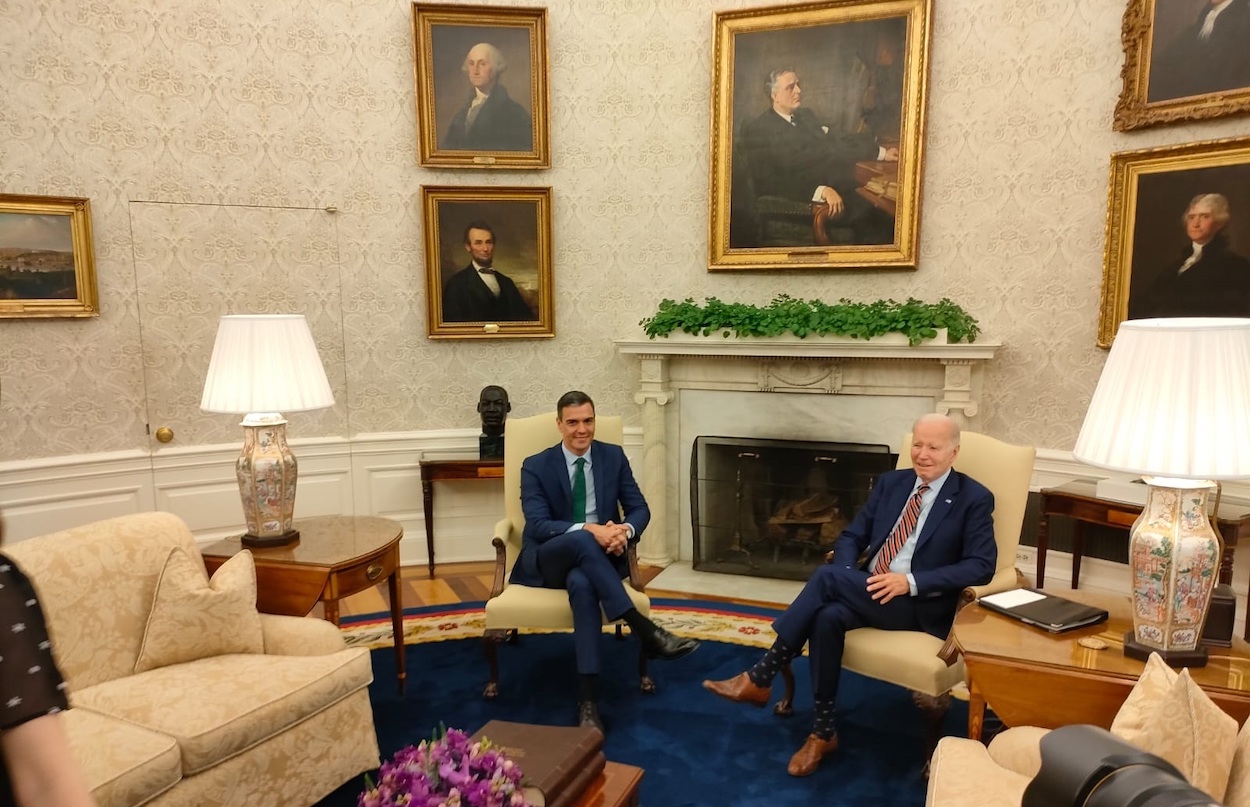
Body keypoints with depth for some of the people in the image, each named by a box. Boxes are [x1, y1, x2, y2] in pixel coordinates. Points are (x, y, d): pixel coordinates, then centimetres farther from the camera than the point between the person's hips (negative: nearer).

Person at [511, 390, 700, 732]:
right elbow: (537, 525, -14)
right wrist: (588, 530, -30)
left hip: (599, 558, 1)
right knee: (580, 541, -38)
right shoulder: (536, 466, -3)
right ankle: (645, 630, -39)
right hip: (547, 560, -1)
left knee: (582, 583, -37)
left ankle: (588, 700, -38)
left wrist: (625, 531, -21)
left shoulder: (614, 456, 6)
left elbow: (640, 509, 4)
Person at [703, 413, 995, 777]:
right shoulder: (890, 482, 14)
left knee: (826, 574, -28)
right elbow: (851, 536, 13)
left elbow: (981, 566, -10)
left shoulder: (975, 499, -1)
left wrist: (911, 581, -20)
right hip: (870, 591, 5)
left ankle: (759, 678, -19)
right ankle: (823, 732, -15)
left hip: (919, 604, -5)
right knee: (828, 616, -31)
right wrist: (846, 579, -9)